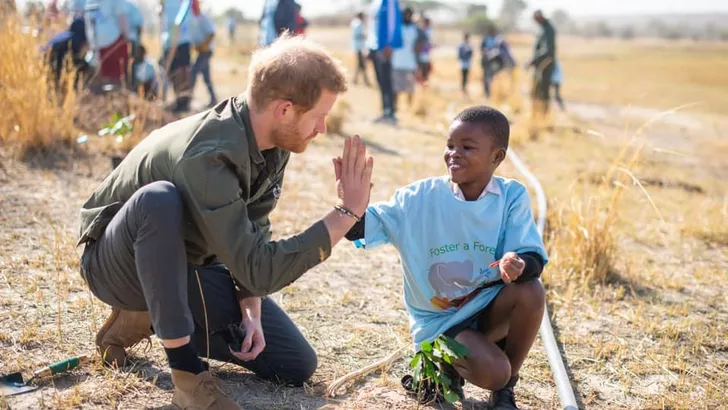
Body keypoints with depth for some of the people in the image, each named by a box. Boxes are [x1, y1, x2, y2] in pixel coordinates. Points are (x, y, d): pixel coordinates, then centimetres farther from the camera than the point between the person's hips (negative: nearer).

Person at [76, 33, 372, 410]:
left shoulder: (273, 140, -11)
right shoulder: (208, 156, -36)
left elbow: (252, 232, -1)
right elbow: (260, 269, -37)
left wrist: (250, 306, -14)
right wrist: (347, 213, -35)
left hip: (185, 265, 7)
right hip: (121, 264, -7)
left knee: (296, 365, 0)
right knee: (159, 198, -41)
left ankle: (152, 320, 12)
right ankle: (186, 369, -28)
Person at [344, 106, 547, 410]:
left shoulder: (512, 196, -7)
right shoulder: (419, 198, -10)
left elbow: (533, 257, -14)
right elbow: (361, 228, -17)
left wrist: (519, 265, -38)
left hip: (488, 307, 3)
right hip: (438, 319, -3)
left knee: (531, 291, -30)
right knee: (491, 371, -29)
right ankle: (444, 367, 10)